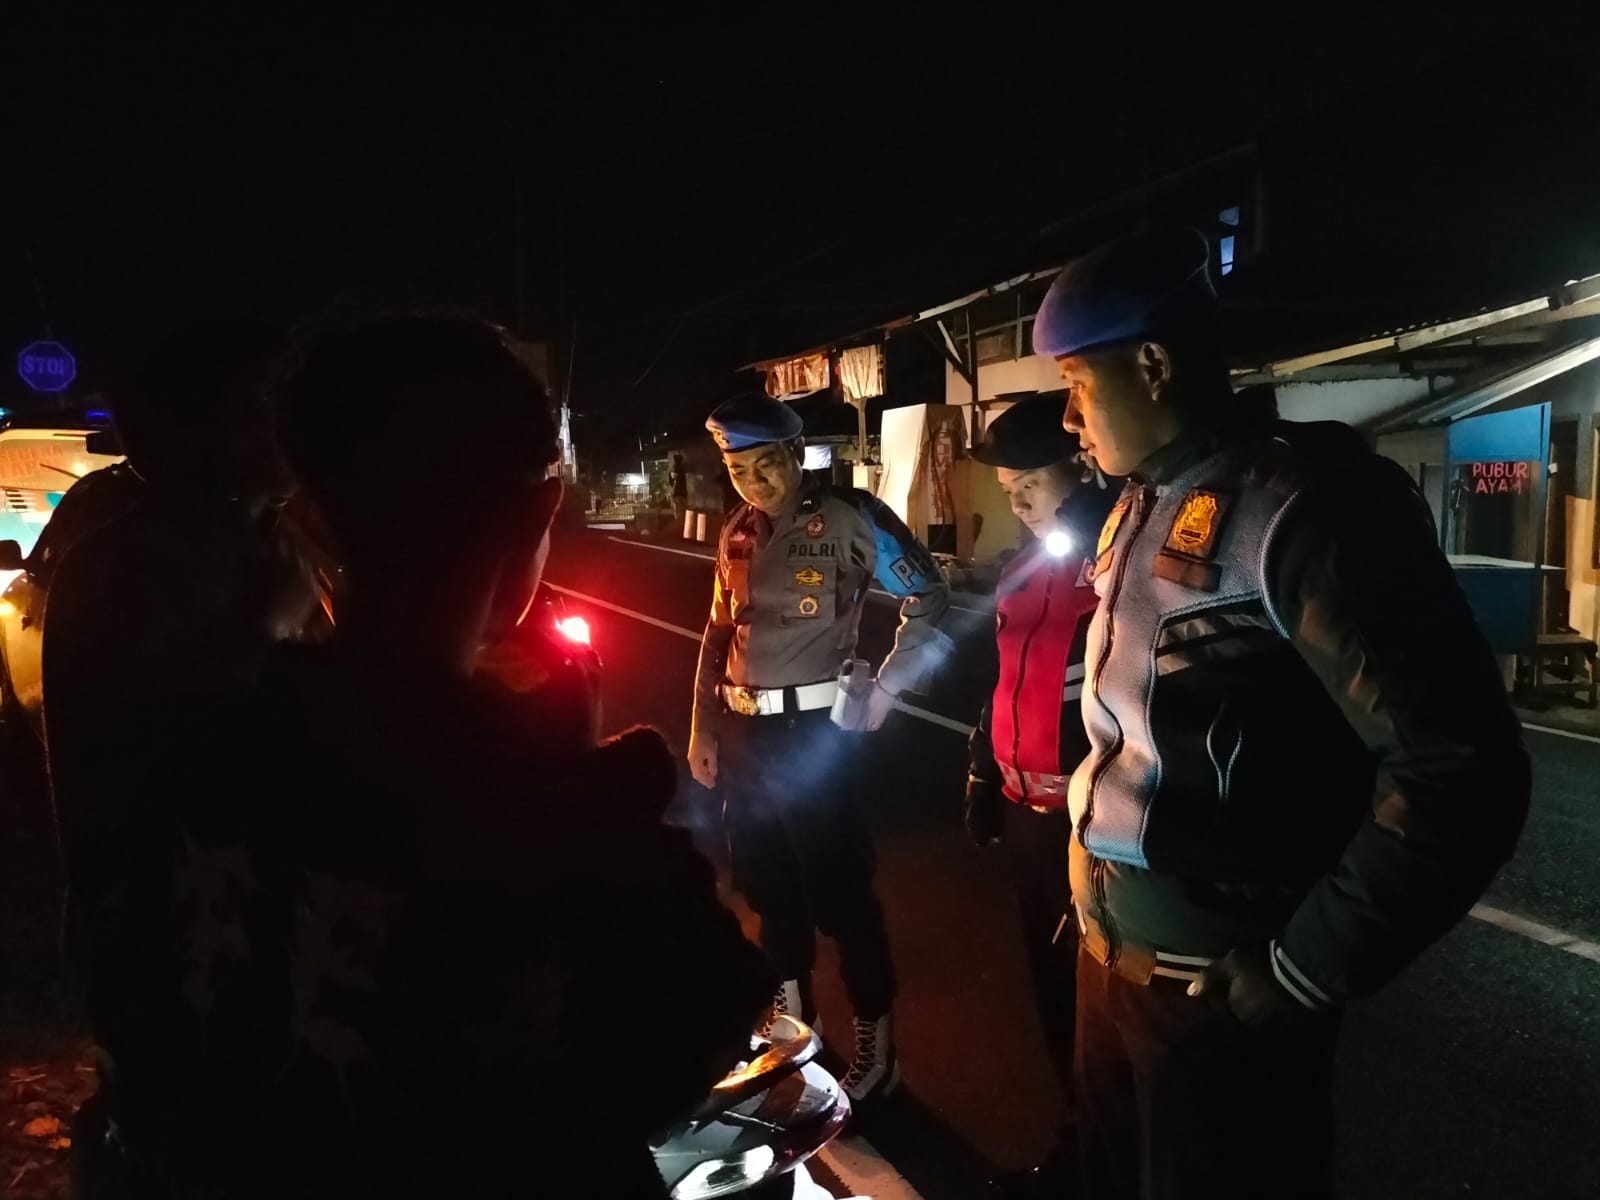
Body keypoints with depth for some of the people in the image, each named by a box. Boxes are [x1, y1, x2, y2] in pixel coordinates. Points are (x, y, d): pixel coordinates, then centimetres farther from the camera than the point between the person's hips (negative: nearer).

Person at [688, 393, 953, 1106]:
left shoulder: (847, 518, -9)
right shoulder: (738, 533, 10)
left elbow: (929, 598, -6)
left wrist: (886, 688, -10)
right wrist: (703, 727, 15)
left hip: (813, 729, -7)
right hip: (743, 732, 7)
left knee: (838, 889, 1)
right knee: (765, 881, 18)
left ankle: (875, 1047, 17)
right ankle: (793, 1019, 39)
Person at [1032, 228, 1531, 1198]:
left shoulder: (1298, 506, -19)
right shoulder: (1141, 508, 8)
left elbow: (1462, 771, -24)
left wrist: (1301, 974, -19)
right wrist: (1094, 876, 14)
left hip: (1217, 993, -8)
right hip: (1109, 953, 8)